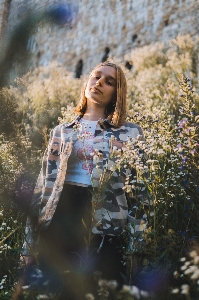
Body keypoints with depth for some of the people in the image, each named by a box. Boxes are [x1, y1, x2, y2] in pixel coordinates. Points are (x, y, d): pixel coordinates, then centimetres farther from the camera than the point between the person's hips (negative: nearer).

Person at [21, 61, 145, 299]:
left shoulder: (130, 133, 8)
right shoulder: (62, 132, 14)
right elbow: (44, 184, 11)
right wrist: (29, 243, 6)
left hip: (105, 224, -2)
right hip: (59, 218, 2)